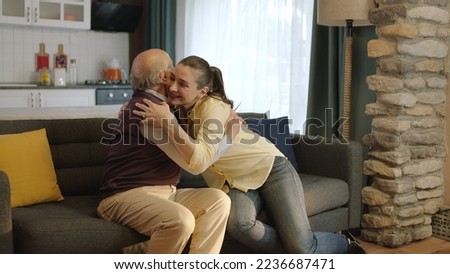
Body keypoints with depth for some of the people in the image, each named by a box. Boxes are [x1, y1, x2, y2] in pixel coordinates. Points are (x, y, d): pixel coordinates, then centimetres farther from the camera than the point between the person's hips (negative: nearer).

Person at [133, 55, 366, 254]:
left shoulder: (214, 106, -23)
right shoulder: (177, 109, -2)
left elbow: (200, 161, -35)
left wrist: (169, 124, -41)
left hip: (269, 168, -5)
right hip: (235, 183, 5)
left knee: (302, 247, -16)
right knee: (237, 224, -31)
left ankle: (344, 245, 20)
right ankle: (302, 258, -4)